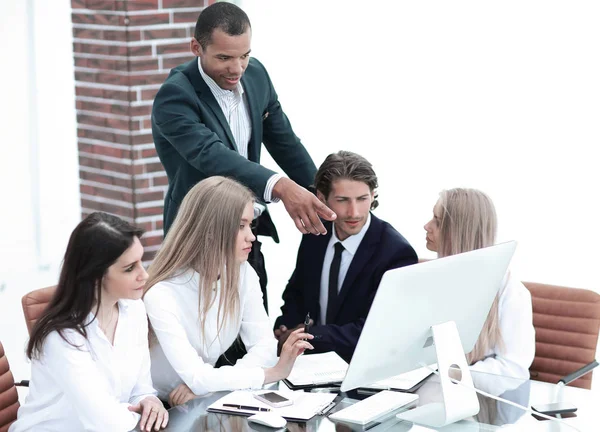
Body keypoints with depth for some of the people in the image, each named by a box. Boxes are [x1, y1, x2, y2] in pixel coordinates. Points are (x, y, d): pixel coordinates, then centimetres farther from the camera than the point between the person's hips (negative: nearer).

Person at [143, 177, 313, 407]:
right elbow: (197, 379, -28)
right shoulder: (162, 293, -23)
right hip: (157, 407, -5)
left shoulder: (243, 273, -5)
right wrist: (275, 373, -25)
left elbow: (264, 346, -9)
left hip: (203, 402, 5)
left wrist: (202, 383, -21)